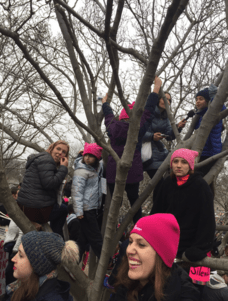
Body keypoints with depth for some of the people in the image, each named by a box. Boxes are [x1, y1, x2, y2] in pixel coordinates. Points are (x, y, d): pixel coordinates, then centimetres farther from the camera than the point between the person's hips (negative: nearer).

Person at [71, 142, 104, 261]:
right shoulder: (81, 171, -14)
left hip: (93, 208, 8)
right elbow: (76, 191, -18)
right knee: (95, 238, -1)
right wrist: (78, 211, -22)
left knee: (84, 238, 15)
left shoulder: (98, 167, 9)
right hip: (85, 209, -8)